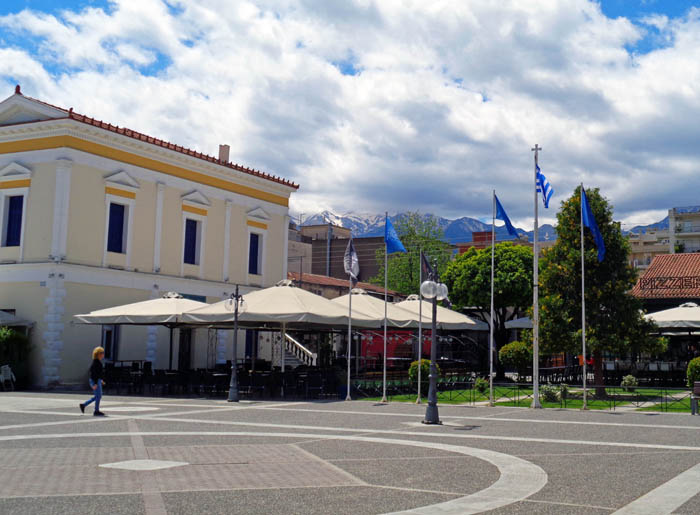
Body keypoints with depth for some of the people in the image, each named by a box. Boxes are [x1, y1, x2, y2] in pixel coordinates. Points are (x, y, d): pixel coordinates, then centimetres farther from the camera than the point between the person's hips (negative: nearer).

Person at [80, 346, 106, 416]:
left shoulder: (98, 362, 13)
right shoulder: (96, 362, -17)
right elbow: (94, 373, -21)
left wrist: (100, 380, 24)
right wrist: (95, 384, -24)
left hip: (97, 381, 10)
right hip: (95, 381, -10)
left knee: (97, 396, 14)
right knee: (98, 396, -3)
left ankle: (83, 405, 18)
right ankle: (96, 411, 4)